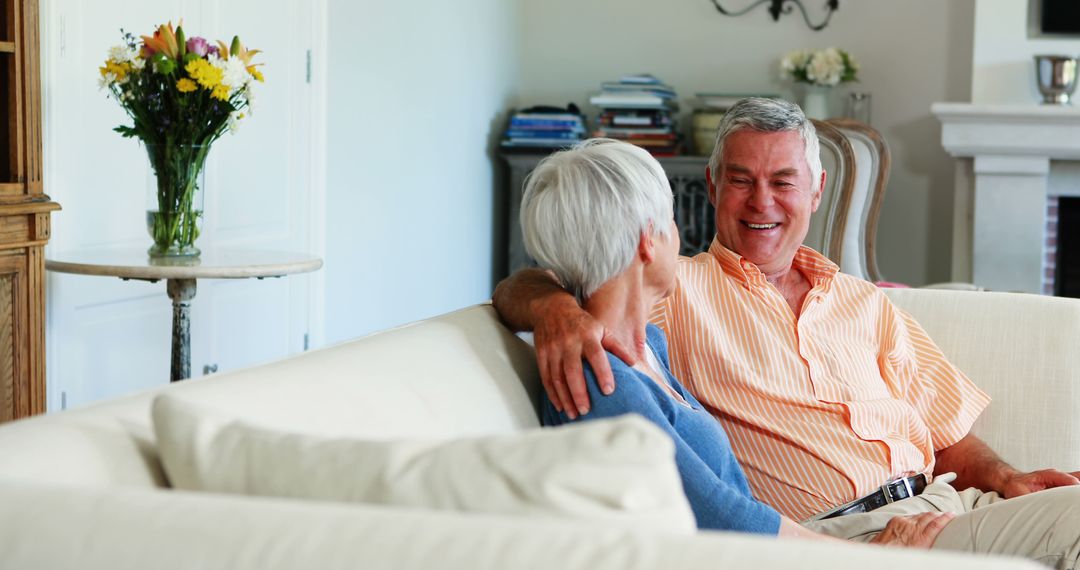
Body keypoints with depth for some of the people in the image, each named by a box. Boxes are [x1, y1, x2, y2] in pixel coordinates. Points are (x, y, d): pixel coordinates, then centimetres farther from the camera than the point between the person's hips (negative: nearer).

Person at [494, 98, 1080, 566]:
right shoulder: (676, 290, 8)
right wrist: (555, 309, -25)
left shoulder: (865, 302, 24)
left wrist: (1004, 480, 1)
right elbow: (520, 288, -1)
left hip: (948, 510, 6)